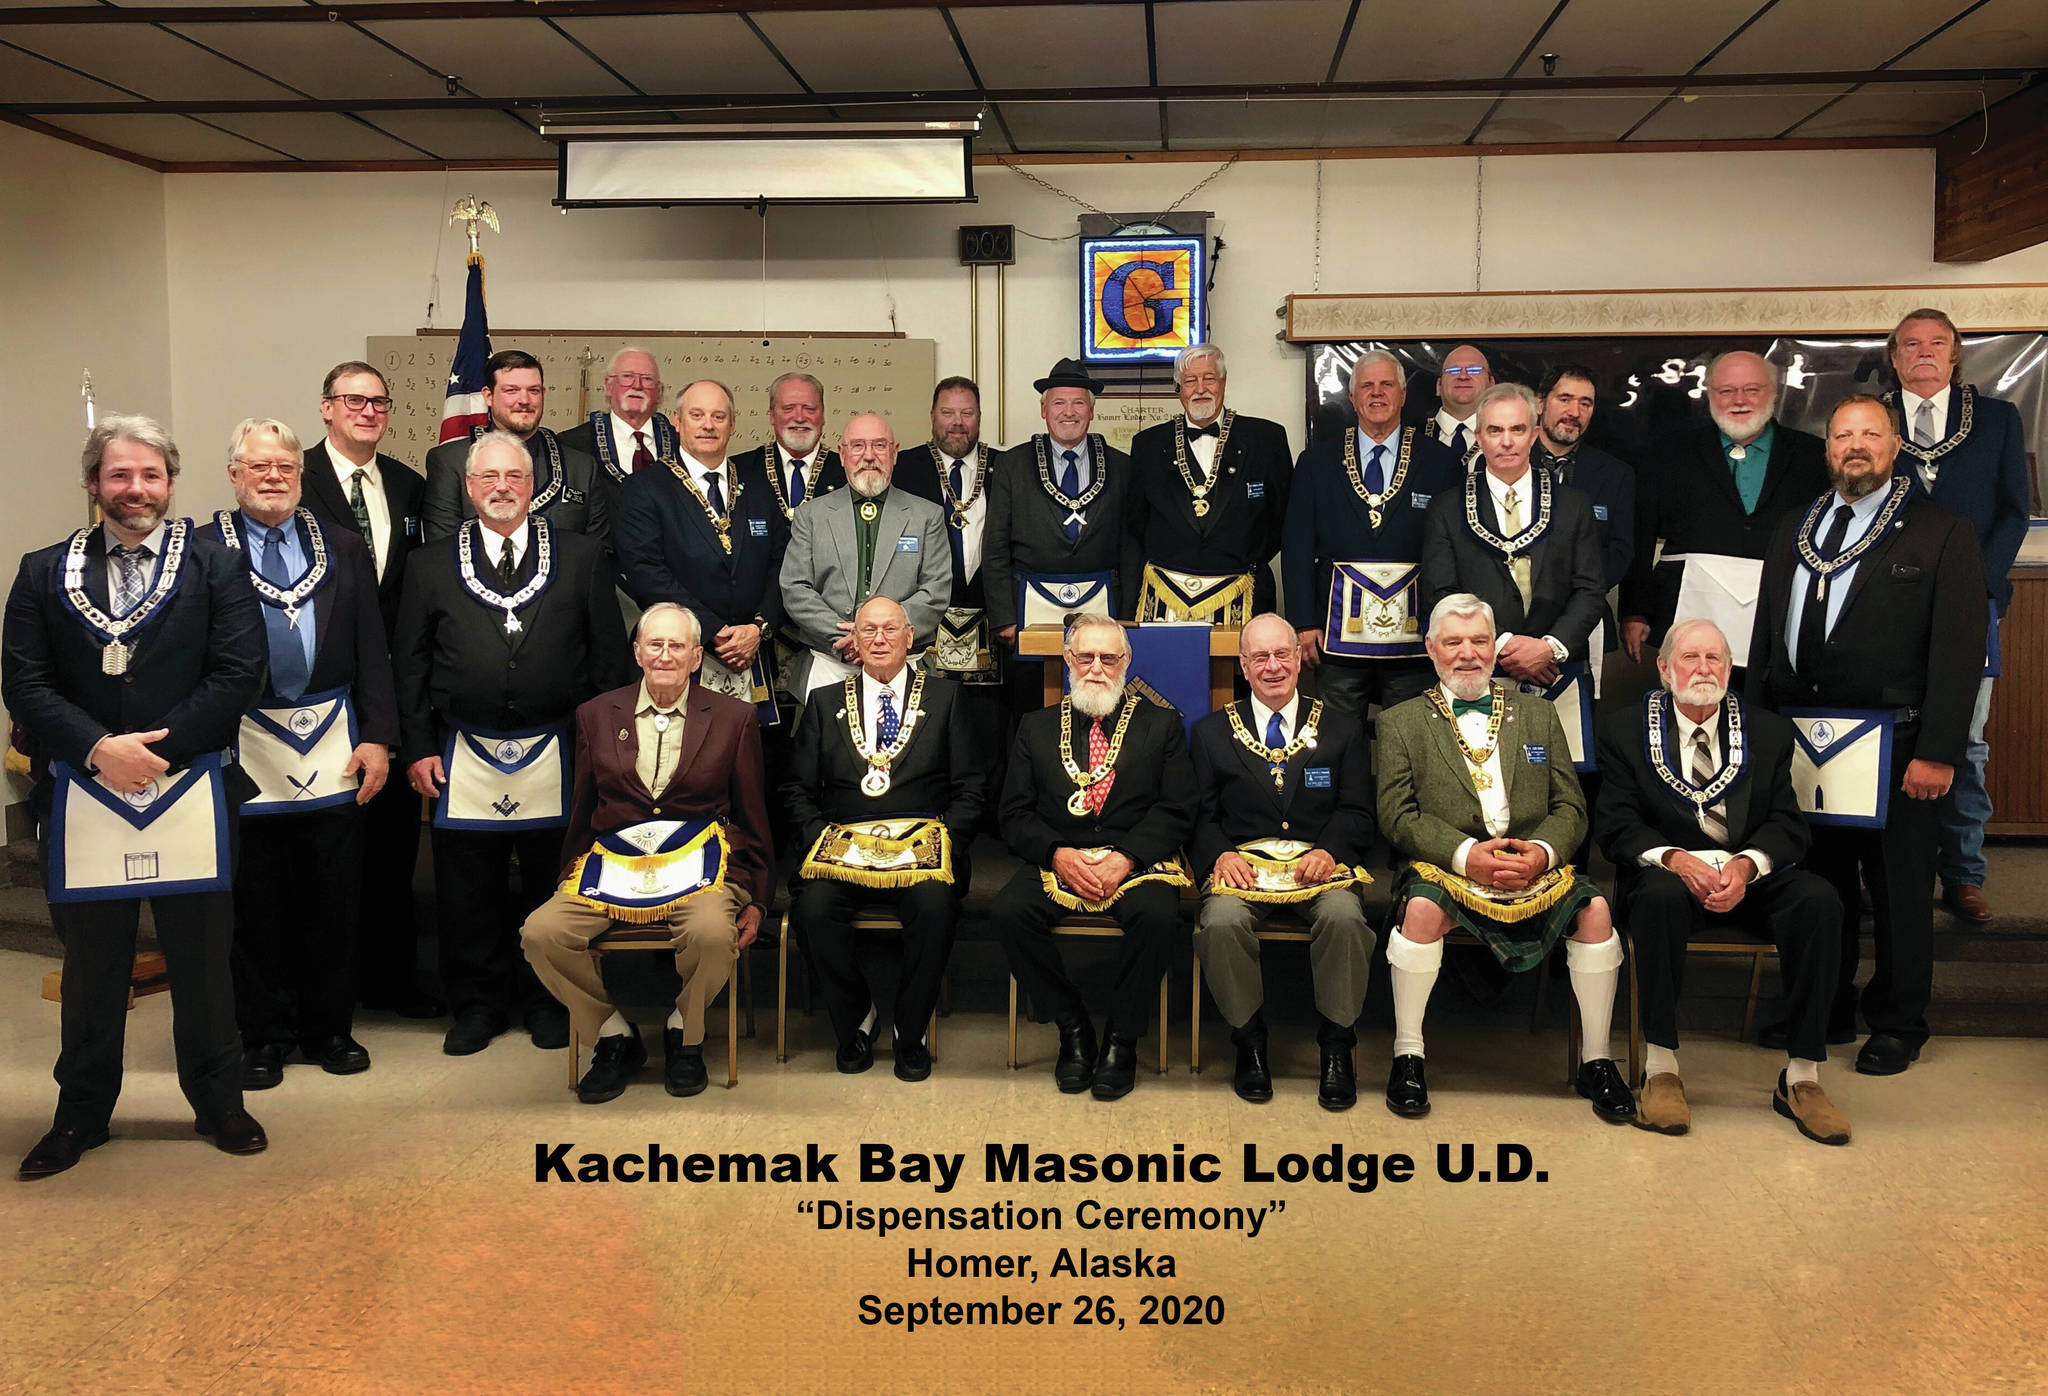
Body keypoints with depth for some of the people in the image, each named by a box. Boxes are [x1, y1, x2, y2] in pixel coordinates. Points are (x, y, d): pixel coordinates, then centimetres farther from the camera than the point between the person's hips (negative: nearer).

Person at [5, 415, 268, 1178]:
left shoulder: (214, 566, 3)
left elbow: (239, 672, -5)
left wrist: (160, 745, -13)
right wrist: (99, 747, -13)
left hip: (190, 793, -1)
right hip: (83, 795, 1)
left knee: (202, 959, 8)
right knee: (91, 964, 12)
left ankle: (219, 1102, 24)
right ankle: (81, 1114, 27)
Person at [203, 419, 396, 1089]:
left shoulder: (343, 550, 10)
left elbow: (372, 651, 8)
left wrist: (378, 737, 1)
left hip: (333, 749, 2)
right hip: (245, 752, -2)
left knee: (334, 897, 8)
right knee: (254, 902, 6)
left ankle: (330, 1028, 22)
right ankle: (264, 1035, 19)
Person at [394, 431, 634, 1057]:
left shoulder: (582, 558, 5)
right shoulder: (430, 565, 8)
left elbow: (610, 658, 4)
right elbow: (410, 664, 8)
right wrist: (418, 747, 1)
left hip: (556, 757, -1)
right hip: (464, 759, 1)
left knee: (552, 884, 7)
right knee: (466, 889, 6)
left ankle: (547, 999, 23)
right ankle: (478, 1003, 21)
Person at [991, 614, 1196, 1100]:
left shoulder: (1161, 724, 12)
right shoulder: (1037, 727, 16)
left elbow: (1177, 811, 2)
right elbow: (1015, 815, 8)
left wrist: (1125, 859, -14)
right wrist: (1058, 854, -12)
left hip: (1137, 861, -1)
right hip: (1057, 860, 2)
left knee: (1158, 916, -34)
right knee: (1007, 912, -28)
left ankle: (1121, 1038, -12)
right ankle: (1073, 1029, -9)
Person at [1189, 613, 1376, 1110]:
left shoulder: (1342, 729, 14)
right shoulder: (1211, 733, 15)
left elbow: (1357, 813, 7)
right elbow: (1202, 814, 9)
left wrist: (1329, 851, -14)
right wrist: (1220, 855, -13)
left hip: (1319, 863, 0)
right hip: (1243, 864, 0)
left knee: (1344, 917, -34)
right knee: (1221, 922, -33)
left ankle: (1336, 1045, -12)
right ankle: (1249, 1040, -8)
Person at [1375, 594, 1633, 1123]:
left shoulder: (1538, 715, 20)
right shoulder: (1401, 723, 11)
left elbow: (1570, 808, 12)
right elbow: (1397, 816, -1)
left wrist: (1543, 851, -11)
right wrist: (1465, 853, -16)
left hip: (1534, 867, 2)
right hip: (1447, 867, -2)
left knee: (1594, 908, -25)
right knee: (1422, 907, -34)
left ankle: (1596, 1060, -9)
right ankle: (1407, 1055, -17)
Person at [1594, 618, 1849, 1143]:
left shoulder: (1768, 731, 13)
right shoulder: (1625, 728, 6)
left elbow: (1788, 824, 3)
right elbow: (1616, 824, -3)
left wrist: (1745, 865, -19)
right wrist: (1674, 859, -22)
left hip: (1752, 877, 3)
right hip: (1669, 873, -2)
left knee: (1819, 900, -28)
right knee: (1662, 897, -37)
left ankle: (1801, 1076, -20)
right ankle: (1661, 1069, -27)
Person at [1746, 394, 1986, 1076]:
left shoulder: (1941, 533, -2)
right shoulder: (1793, 532, 13)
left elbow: (1958, 652, -8)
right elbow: (1765, 637, 15)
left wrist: (1937, 753, -14)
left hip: (1895, 748, -4)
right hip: (1800, 741, 4)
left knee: (1900, 890, 7)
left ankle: (1897, 1025, 22)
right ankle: (1826, 1012, 26)